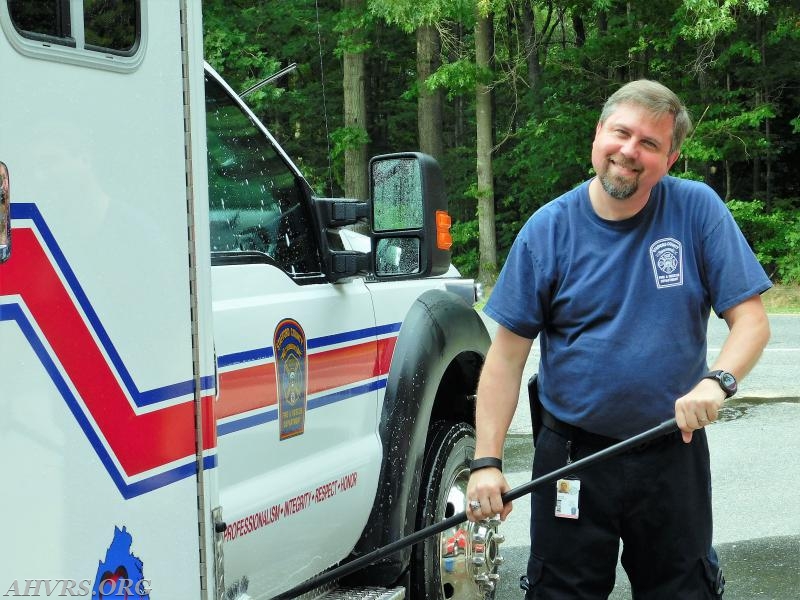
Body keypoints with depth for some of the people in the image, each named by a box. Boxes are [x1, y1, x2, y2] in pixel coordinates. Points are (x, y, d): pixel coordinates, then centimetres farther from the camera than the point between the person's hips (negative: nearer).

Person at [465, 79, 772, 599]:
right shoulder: (548, 229, -5)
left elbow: (751, 320, -5)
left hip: (675, 454, 1)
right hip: (570, 455, 0)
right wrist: (486, 462, -12)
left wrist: (718, 381, -26)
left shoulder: (697, 210, -5)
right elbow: (508, 356, -4)